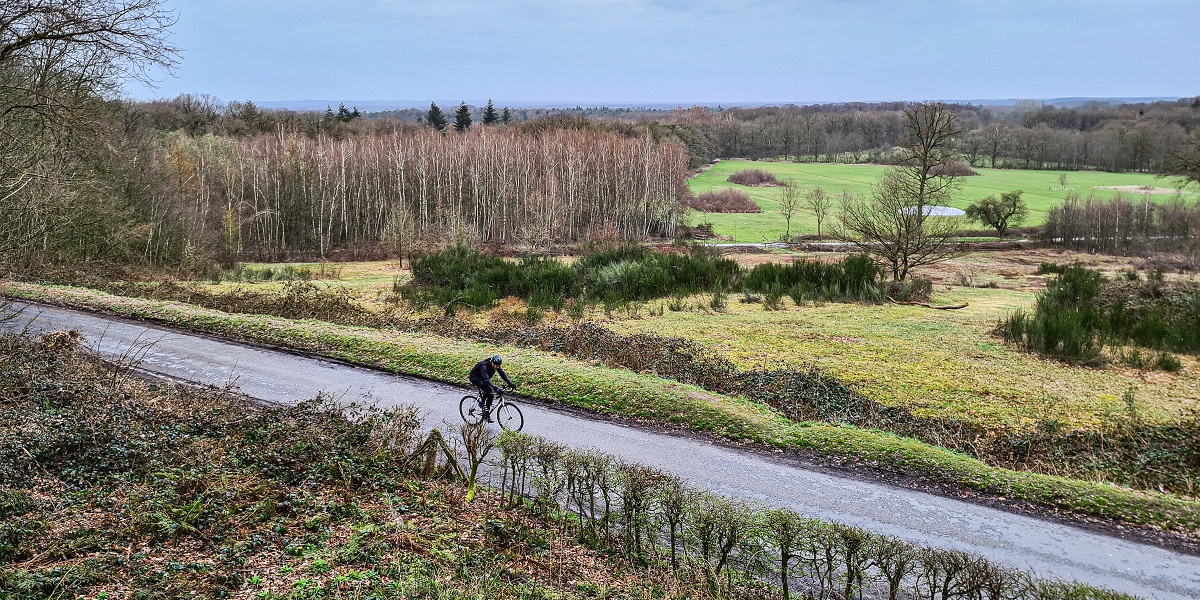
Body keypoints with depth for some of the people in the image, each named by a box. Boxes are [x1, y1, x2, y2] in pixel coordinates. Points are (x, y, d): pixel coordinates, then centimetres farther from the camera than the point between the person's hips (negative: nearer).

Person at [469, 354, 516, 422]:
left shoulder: (496, 365, -16)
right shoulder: (484, 366, -37)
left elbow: (503, 374, -15)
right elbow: (486, 380, -45)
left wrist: (510, 383, -29)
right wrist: (496, 389, -53)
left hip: (483, 378, 8)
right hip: (475, 378, -8)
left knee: (491, 393, -6)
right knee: (489, 388, -33)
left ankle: (486, 414, 5)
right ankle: (481, 400, -9)